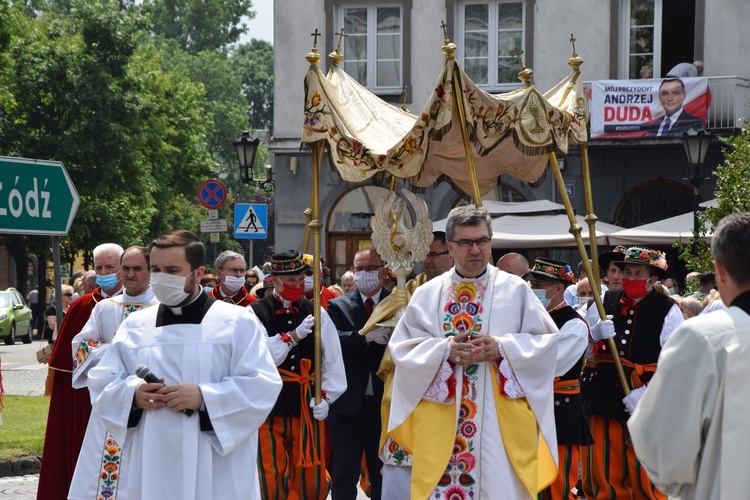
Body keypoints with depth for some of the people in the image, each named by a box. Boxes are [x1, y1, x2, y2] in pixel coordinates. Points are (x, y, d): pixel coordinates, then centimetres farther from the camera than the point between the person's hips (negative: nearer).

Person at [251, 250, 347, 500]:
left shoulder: (316, 313, 5)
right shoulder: (256, 313, -4)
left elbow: (332, 360, 4)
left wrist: (326, 396, -6)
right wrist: (293, 336, -21)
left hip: (307, 404, 2)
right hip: (270, 404, -2)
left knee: (311, 478, 4)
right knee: (271, 476, 1)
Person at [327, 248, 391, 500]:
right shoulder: (339, 306, 4)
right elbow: (332, 340, -15)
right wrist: (366, 337, -26)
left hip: (385, 403, 1)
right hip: (348, 404, -1)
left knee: (382, 475, 12)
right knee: (344, 477, 2)